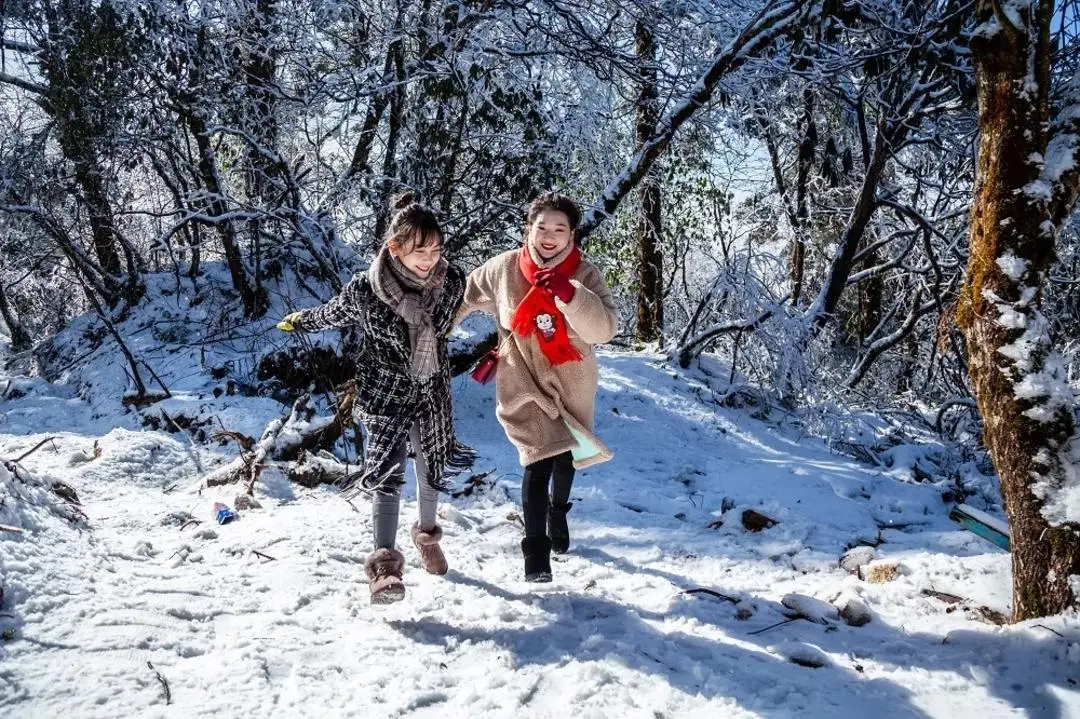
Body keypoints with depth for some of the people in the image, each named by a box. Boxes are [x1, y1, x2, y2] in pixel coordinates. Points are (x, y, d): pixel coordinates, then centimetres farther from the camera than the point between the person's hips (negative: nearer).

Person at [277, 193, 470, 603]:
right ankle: (385, 563, -8)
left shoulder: (452, 282, -15)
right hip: (385, 394, -3)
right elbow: (333, 314, 0)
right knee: (388, 474, -13)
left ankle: (427, 534, 43)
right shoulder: (365, 291, -24)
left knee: (431, 470, 18)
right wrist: (299, 322, 17)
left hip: (432, 393, 4)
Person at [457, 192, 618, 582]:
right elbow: (467, 295, 9)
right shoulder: (503, 268, -10)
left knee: (565, 456, 23)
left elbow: (604, 329, -26)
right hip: (525, 383, -2)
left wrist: (569, 293, -40)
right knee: (539, 462, -17)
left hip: (571, 384, 2)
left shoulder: (585, 274, -14)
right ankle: (536, 550, -3)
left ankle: (558, 513, 53)